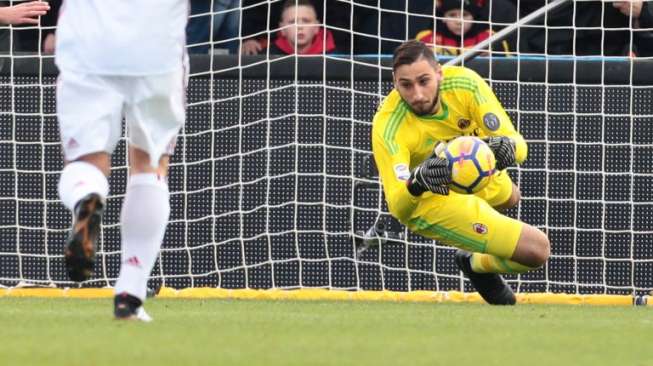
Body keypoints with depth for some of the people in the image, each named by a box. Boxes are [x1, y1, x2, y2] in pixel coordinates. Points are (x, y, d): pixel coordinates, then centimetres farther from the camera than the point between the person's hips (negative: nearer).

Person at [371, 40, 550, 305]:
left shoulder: (464, 83, -28)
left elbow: (518, 145, -32)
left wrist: (507, 146, -57)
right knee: (537, 250, -11)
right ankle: (478, 265, 20)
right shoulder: (388, 128, -38)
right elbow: (397, 207, -43)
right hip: (431, 202, -6)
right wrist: (417, 182, -66)